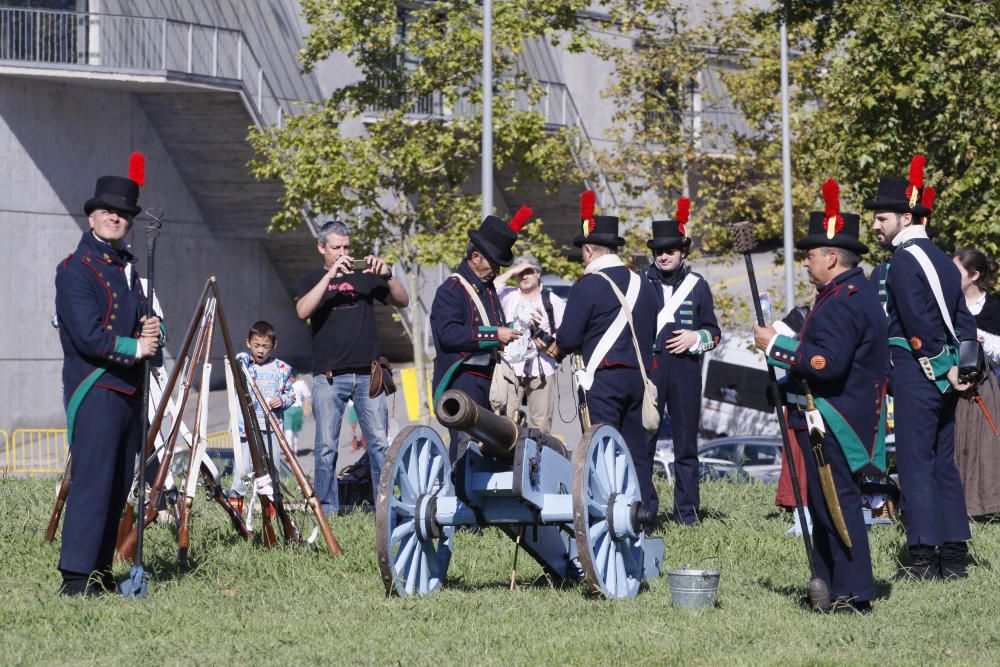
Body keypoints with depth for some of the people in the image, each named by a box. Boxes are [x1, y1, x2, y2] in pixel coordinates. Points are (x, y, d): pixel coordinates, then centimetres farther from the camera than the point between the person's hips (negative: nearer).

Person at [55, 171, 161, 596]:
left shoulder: (128, 266, 17)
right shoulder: (75, 269, -8)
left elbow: (145, 317, 24)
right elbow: (89, 335, -17)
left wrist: (153, 329, 1)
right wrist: (135, 347, -9)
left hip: (129, 389, 8)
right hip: (94, 389, -8)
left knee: (120, 484, 8)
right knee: (92, 480, -13)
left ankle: (101, 571, 14)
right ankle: (76, 576, -12)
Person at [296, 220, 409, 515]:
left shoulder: (364, 275, 13)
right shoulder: (312, 280, 9)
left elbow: (402, 301, 7)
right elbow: (303, 311, -11)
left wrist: (387, 276, -12)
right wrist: (331, 275, -18)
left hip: (367, 374, 1)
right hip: (328, 377, -1)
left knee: (379, 443, -4)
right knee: (326, 446, -3)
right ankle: (327, 509, 3)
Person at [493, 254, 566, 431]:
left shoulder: (553, 301, 11)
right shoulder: (509, 296, 12)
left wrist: (549, 342, -10)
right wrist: (512, 271, -3)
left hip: (542, 370, 0)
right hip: (511, 368, 0)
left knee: (540, 424, -1)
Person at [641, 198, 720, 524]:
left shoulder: (697, 285, 8)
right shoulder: (641, 282, 5)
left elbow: (714, 333, 12)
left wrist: (696, 338, -7)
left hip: (685, 369, 1)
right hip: (648, 369, -1)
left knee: (686, 442, 6)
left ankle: (687, 510, 12)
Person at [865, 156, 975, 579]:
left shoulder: (904, 259, -11)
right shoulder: (941, 259, 16)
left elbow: (919, 323, -19)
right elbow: (962, 318, 15)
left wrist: (942, 367, -14)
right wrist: (961, 365, 8)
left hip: (916, 373, -9)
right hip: (945, 377, 9)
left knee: (915, 463, -6)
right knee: (943, 462, 11)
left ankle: (923, 558, -7)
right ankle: (954, 556, 12)